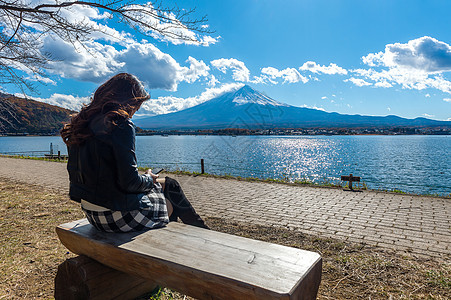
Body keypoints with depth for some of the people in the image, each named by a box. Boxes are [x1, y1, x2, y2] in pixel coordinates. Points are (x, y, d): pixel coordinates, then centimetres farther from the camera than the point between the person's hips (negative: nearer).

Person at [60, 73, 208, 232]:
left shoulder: (83, 123, 7)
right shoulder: (121, 124, -20)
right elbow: (129, 181, -24)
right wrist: (149, 179, -1)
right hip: (119, 216, -9)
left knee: (169, 183, 21)